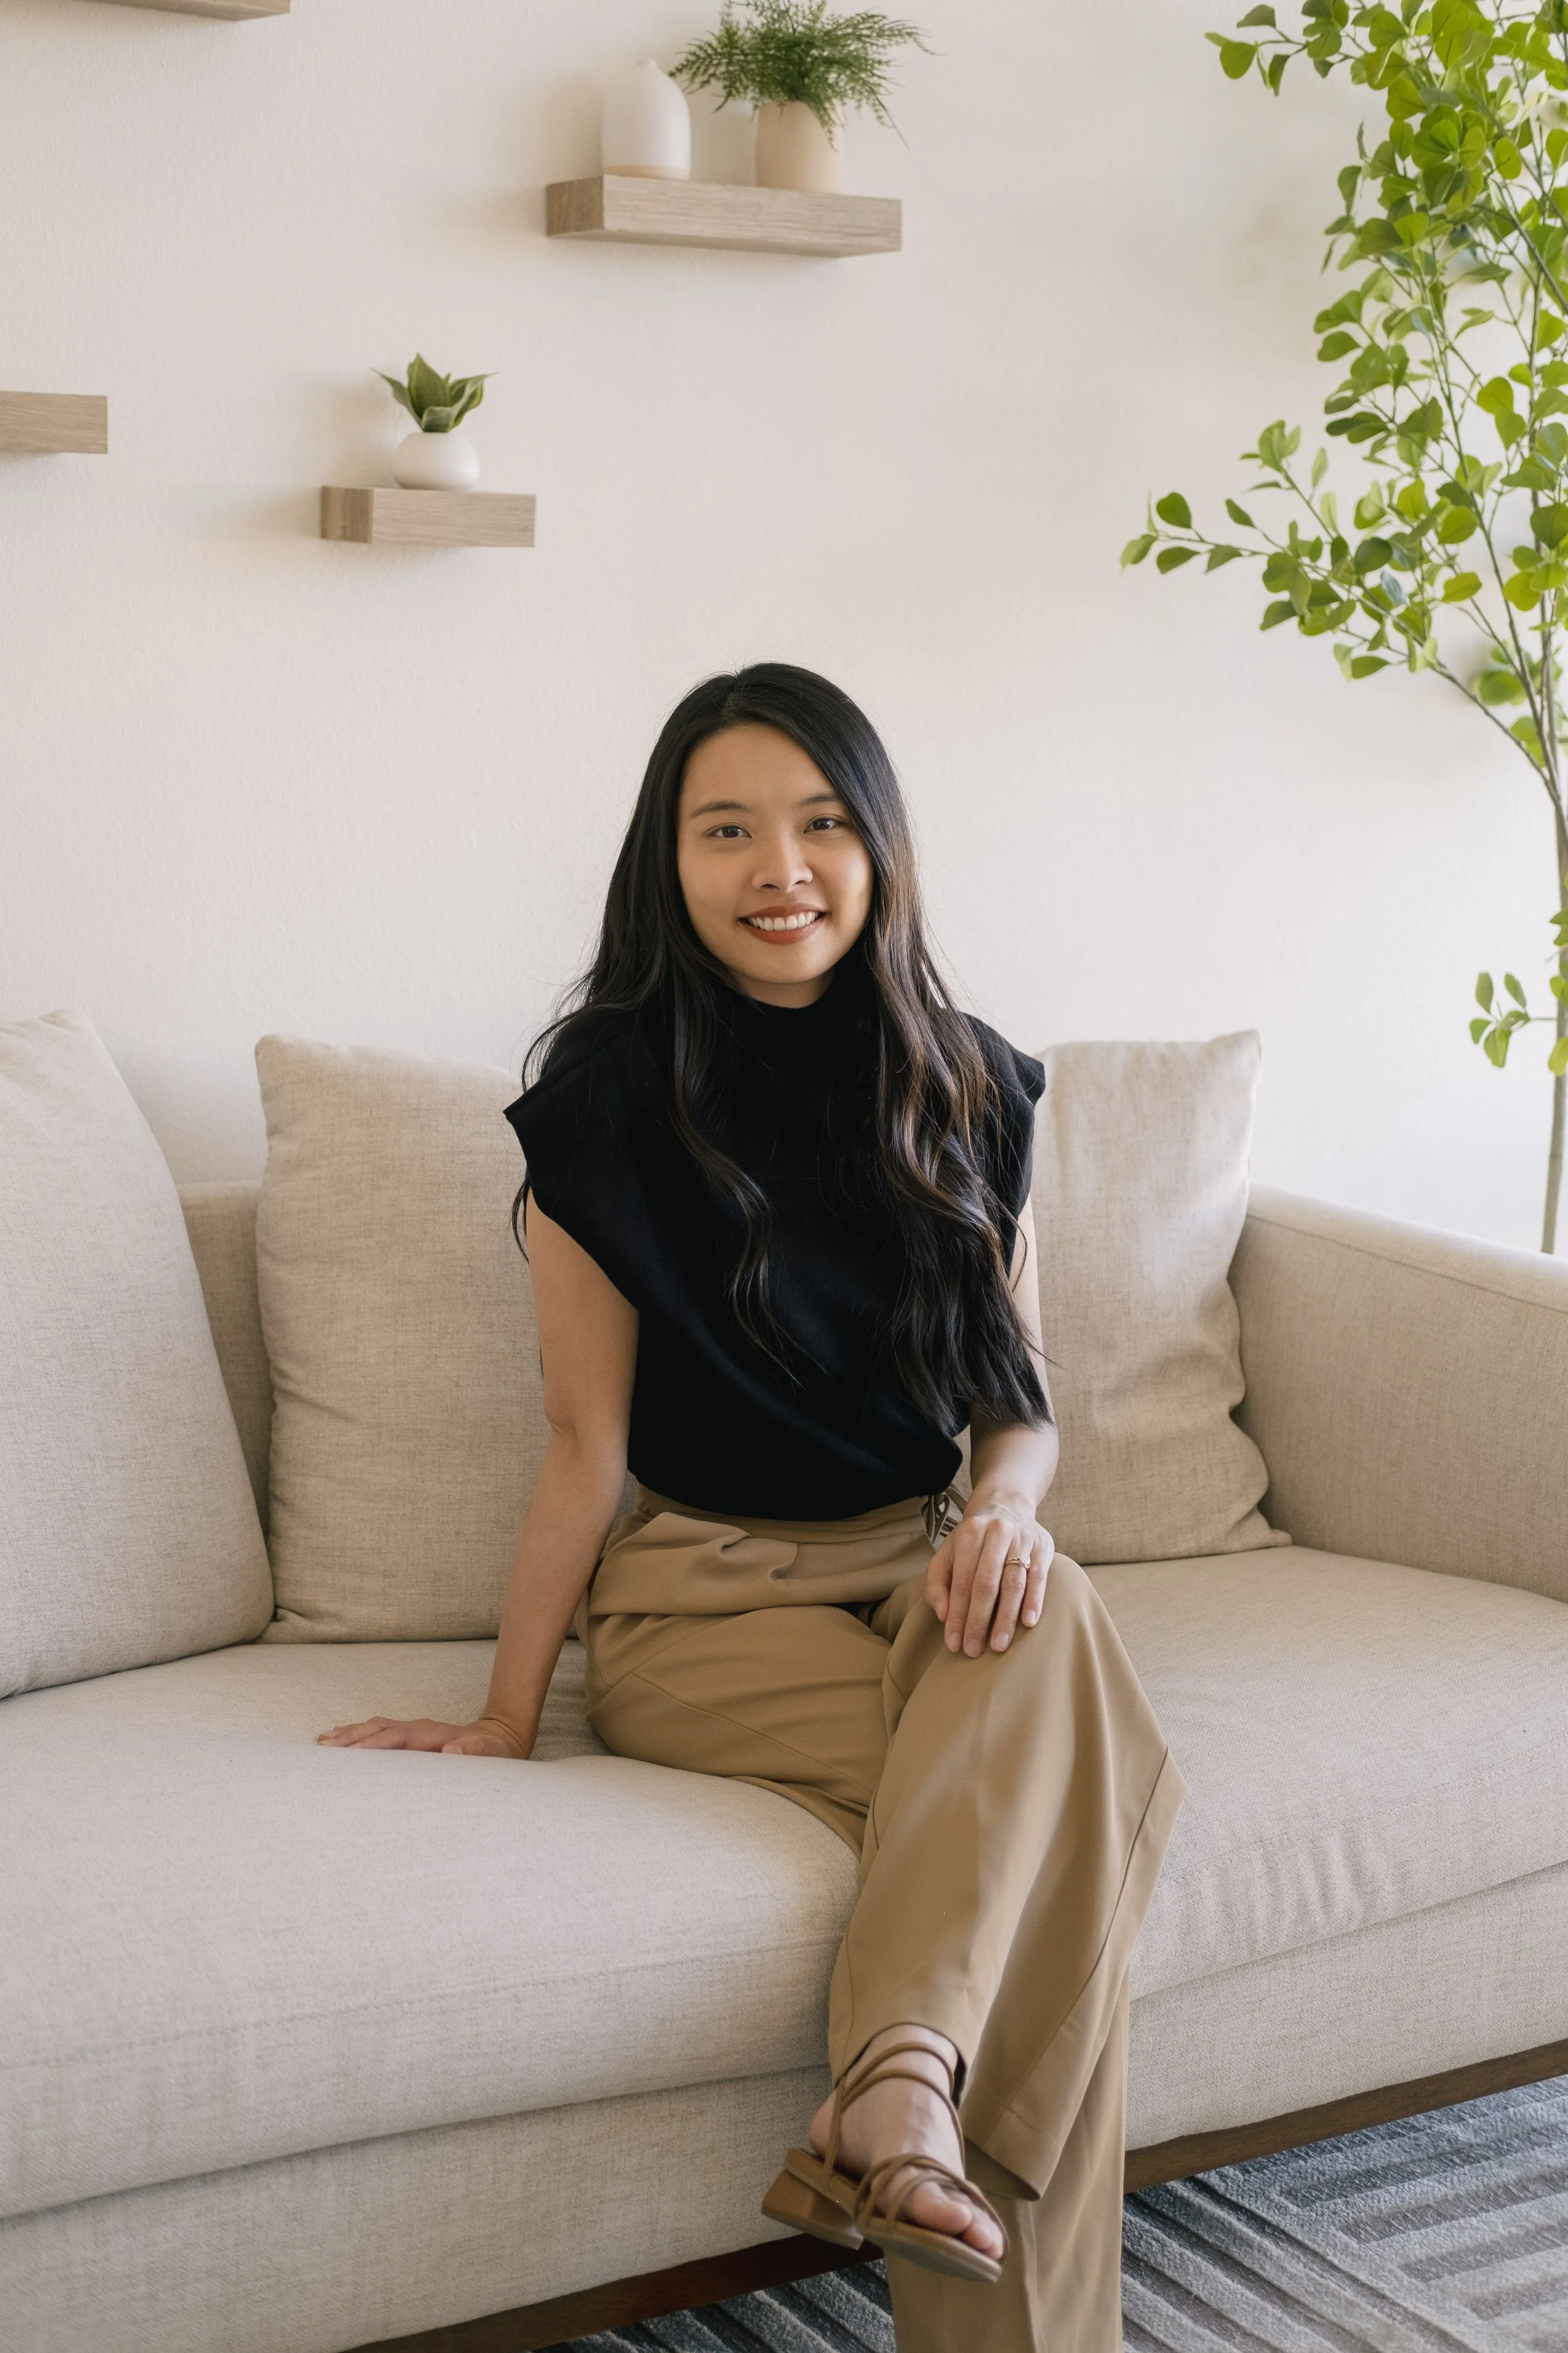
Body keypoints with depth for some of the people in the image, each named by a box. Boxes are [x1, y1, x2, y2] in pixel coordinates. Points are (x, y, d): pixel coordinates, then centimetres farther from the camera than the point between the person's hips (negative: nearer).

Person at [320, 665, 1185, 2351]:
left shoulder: (967, 1091, 5)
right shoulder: (613, 1097, -6)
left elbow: (1014, 1396, 9)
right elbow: (586, 1444, -2)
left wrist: (1005, 1505, -15)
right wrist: (507, 1718, -3)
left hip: (922, 1575, 3)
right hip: (698, 1597, -3)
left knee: (1046, 1616, -34)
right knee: (1043, 1796, -29)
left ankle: (900, 2083, -44)